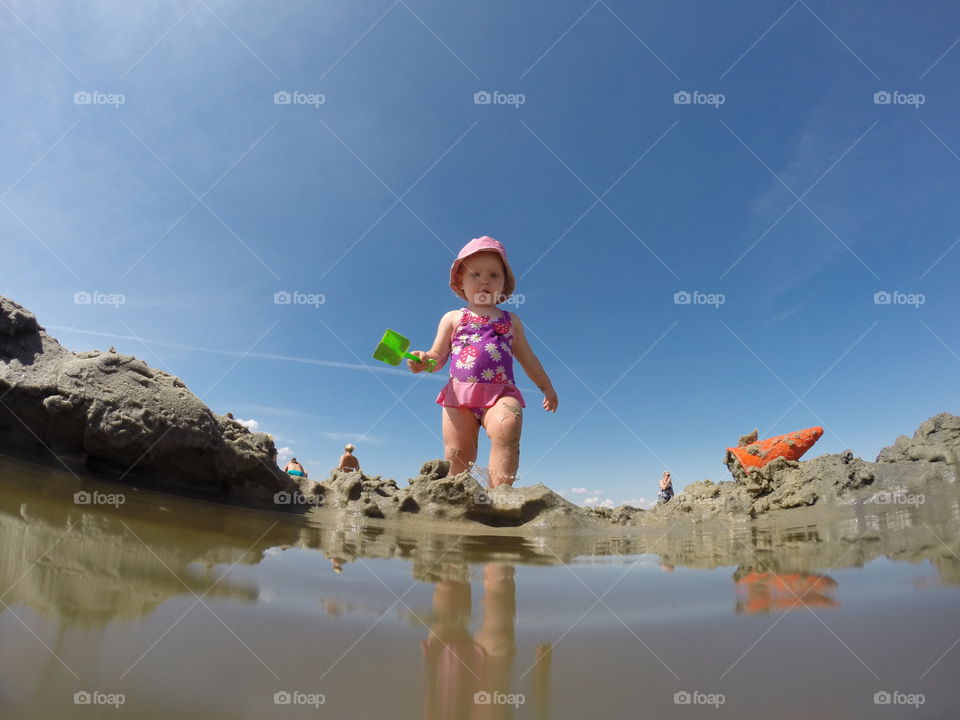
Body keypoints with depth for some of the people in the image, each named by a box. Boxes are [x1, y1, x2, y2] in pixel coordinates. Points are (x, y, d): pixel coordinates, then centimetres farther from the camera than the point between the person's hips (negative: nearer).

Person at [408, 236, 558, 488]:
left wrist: (547, 387, 32)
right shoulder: (453, 318, 17)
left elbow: (528, 359, 31)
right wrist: (423, 360, -10)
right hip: (459, 394, 1)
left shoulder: (511, 321, 22)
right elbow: (438, 357, 13)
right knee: (457, 454, -7)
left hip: (501, 394, 0)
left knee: (508, 424, -30)